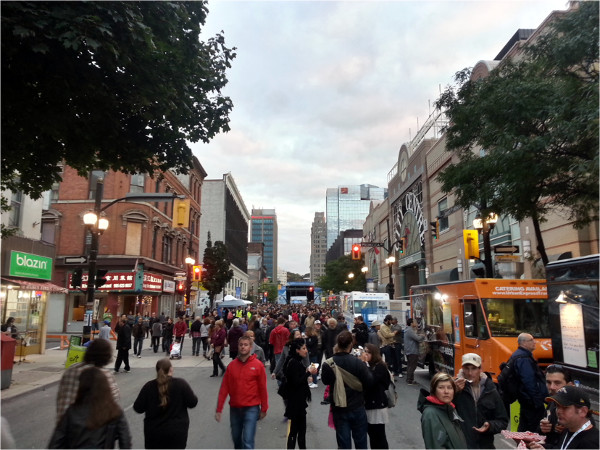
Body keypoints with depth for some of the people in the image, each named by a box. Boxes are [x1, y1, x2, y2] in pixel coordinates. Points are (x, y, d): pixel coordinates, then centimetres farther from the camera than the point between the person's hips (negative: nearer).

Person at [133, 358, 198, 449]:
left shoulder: (149, 386, -8)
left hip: (153, 432, 2)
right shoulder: (181, 383, -13)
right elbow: (193, 403, -10)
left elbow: (138, 408, -4)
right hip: (177, 432, -1)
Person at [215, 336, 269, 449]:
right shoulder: (231, 365, 0)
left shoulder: (258, 365, -8)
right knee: (236, 438, 19)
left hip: (251, 409, -4)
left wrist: (264, 409, -1)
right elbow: (224, 388, 1)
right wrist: (219, 409, -1)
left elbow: (263, 388, -4)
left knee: (248, 441, -9)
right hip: (234, 408, 4)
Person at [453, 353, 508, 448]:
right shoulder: (457, 386, -7)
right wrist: (454, 392, -23)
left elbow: (503, 421, 9)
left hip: (485, 444, 3)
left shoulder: (491, 391, 2)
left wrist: (490, 426, -11)